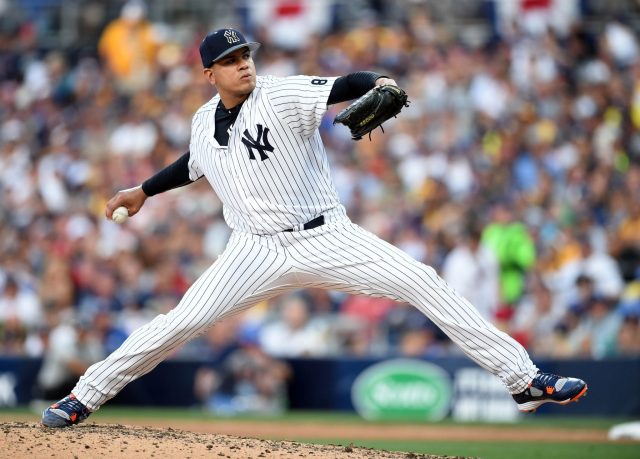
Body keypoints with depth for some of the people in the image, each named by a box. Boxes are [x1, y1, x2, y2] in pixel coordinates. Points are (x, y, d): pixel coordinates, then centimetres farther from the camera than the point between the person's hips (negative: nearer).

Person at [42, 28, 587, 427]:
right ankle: (84, 397, 8)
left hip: (327, 239, -3)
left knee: (424, 283, -16)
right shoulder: (204, 122, 6)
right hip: (257, 251, 3)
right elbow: (192, 164, 30)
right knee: (180, 323, -7)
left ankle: (524, 379, -14)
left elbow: (342, 87, -27)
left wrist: (378, 83, -47)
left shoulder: (283, 95, -10)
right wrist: (143, 191, 33)